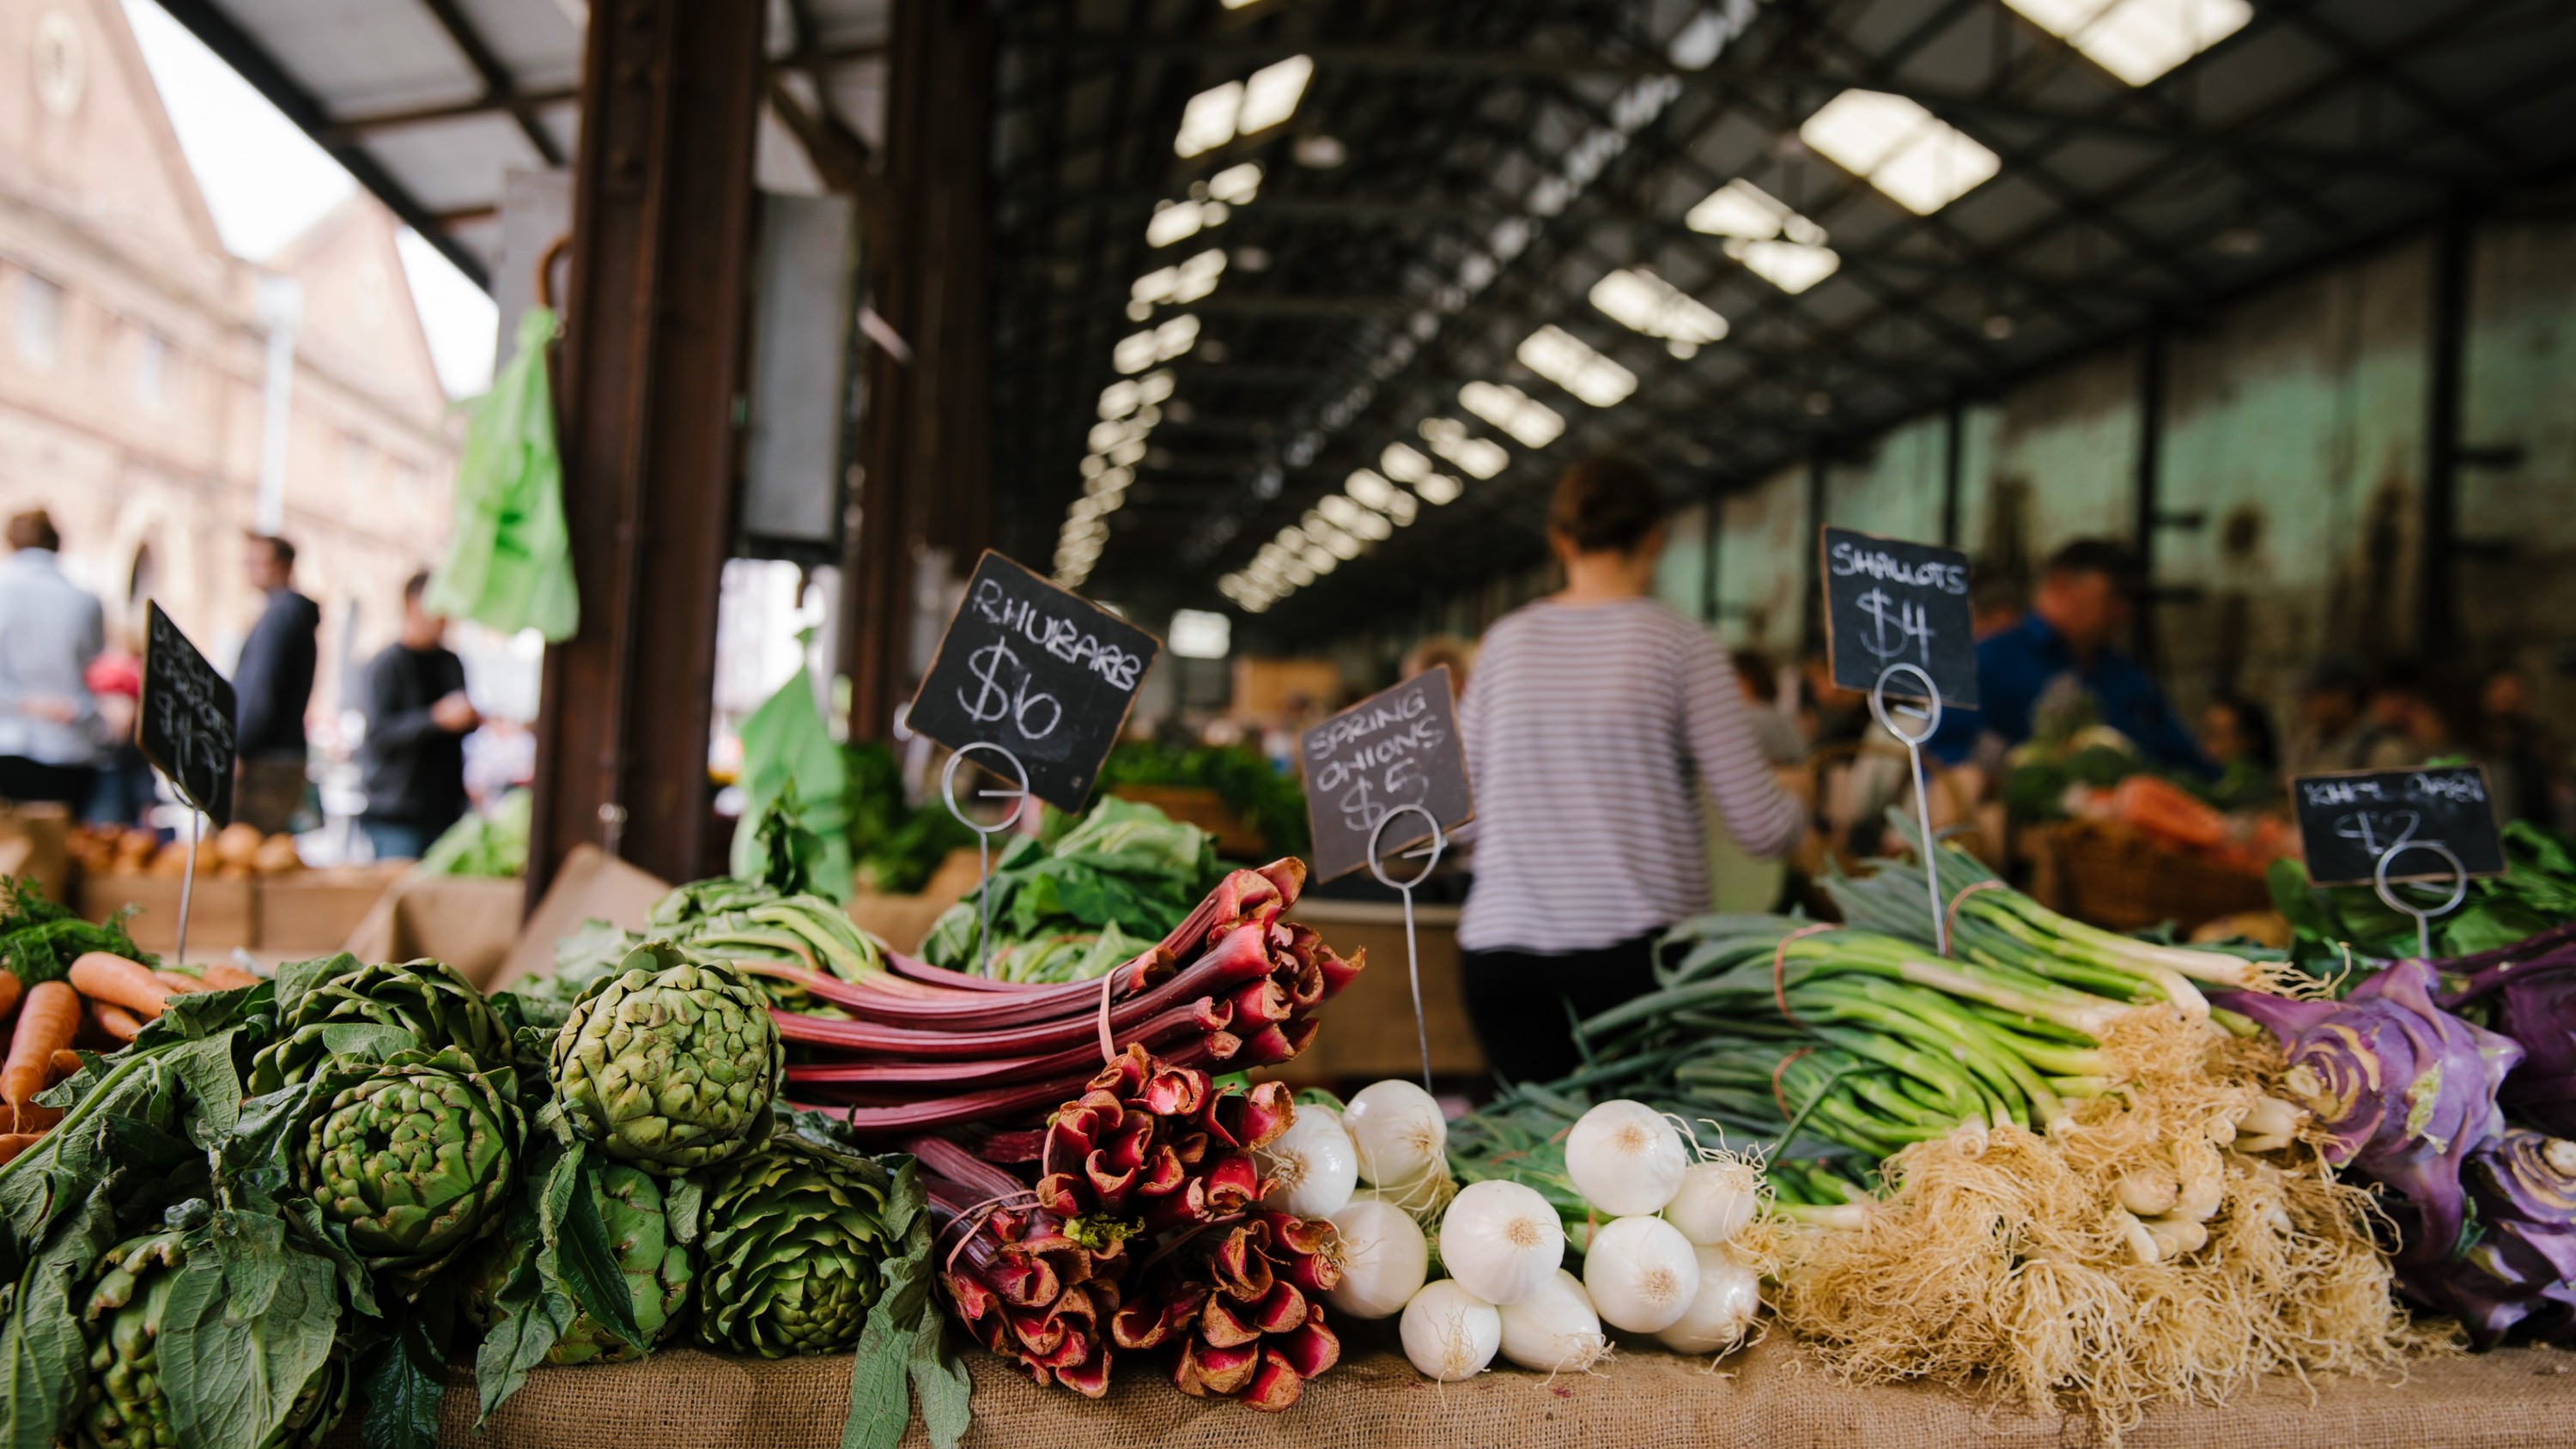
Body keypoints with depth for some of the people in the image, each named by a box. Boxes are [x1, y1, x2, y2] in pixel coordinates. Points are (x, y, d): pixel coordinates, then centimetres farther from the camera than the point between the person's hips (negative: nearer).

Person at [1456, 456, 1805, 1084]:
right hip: (1634, 947, -3)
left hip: (1498, 944, 3)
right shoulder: (1680, 643, -2)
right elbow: (1761, 828, -3)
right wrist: (1798, 813, 19)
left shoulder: (1505, 640, 8)